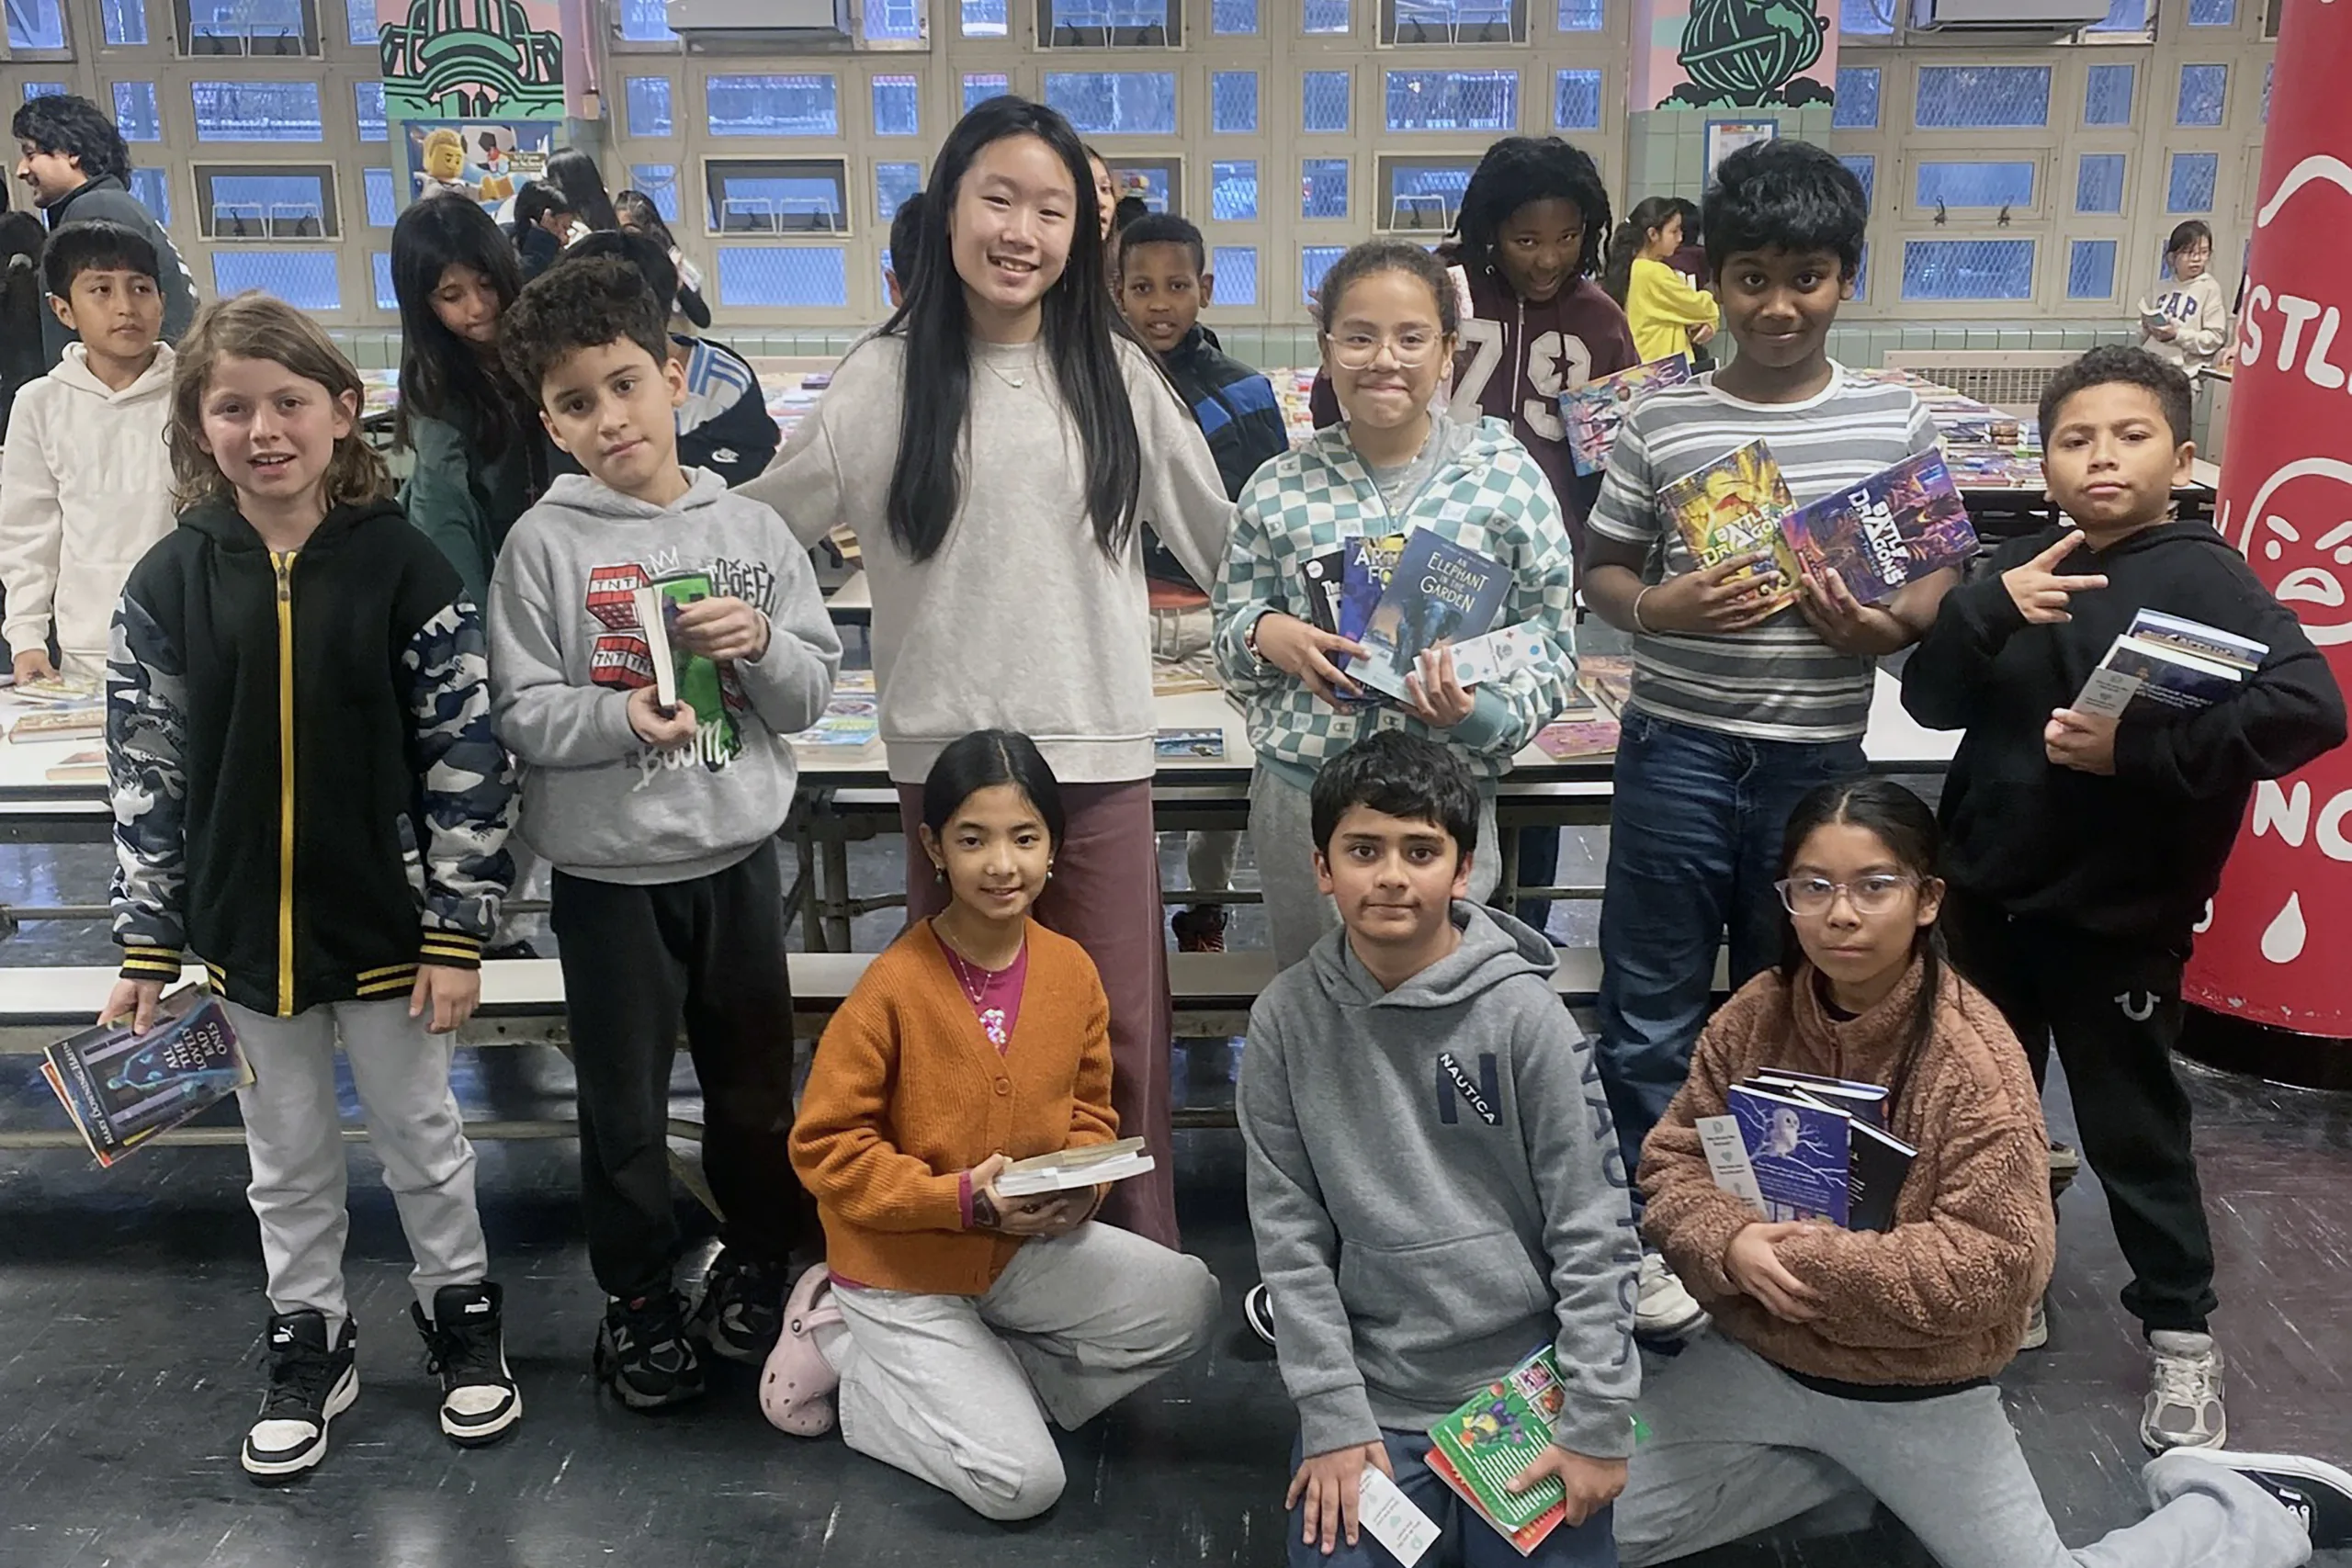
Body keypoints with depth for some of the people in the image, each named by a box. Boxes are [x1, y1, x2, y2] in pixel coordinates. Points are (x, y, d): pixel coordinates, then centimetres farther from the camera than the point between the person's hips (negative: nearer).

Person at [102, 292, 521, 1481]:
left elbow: (465, 760, -10)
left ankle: (460, 1313, 36)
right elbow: (146, 775, 1)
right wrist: (146, 947, 0)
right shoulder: (168, 585, -4)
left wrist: (456, 931, -11)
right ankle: (308, 1344, 37)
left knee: (420, 1133, 15)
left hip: (387, 926, -2)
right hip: (244, 934, 2)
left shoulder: (404, 570, -11)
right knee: (286, 1158, 18)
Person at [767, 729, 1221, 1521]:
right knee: (1022, 1481, -13)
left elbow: (1089, 1110, 7)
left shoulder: (1073, 970, -6)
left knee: (1186, 1302, -11)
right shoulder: (893, 988, -22)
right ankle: (849, 1351, 8)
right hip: (904, 1271, -5)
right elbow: (824, 1145, -16)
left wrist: (1082, 1187, -14)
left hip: (1026, 1246, 6)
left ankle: (979, 1376, 3)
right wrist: (961, 1199, -25)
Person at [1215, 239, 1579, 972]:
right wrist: (1267, 633, -12)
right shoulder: (1278, 490, 3)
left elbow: (1550, 644, 0)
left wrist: (1480, 713, -18)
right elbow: (1228, 629, 11)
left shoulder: (1508, 479, -2)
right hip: (1299, 795, 2)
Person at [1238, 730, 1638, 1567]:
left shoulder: (1523, 1013, -11)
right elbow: (1289, 1233, -3)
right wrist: (1333, 1417, -8)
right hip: (1373, 1395, 1)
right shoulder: (1286, 1020, -6)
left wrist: (1598, 1420, -9)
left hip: (1529, 1384, -1)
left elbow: (1594, 1226, -8)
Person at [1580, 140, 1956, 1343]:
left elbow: (1944, 574, 7)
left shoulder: (1895, 423, 0)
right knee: (1651, 999, 5)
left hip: (1818, 754, 1)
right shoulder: (1662, 424, -2)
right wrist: (1662, 609, -16)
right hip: (1679, 746, -1)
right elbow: (1600, 571, 5)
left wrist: (1887, 626, -14)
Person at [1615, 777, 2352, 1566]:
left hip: (1916, 1389, -4)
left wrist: (1804, 1258, -26)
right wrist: (1731, 1244, -25)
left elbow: (1994, 1265, -22)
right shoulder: (1753, 1017, -8)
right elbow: (1672, 1161, -4)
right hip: (1758, 1355, 4)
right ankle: (1849, 1473, 15)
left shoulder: (1972, 1054, -21)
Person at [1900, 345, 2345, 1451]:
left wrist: (2138, 751, -28)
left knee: (2132, 1129, 7)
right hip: (1987, 895, 5)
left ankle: (2182, 1335, 26)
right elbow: (1933, 702, -1)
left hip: (2117, 917, -5)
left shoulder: (2202, 576, -11)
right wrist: (1990, 607, -19)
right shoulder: (2023, 569, 5)